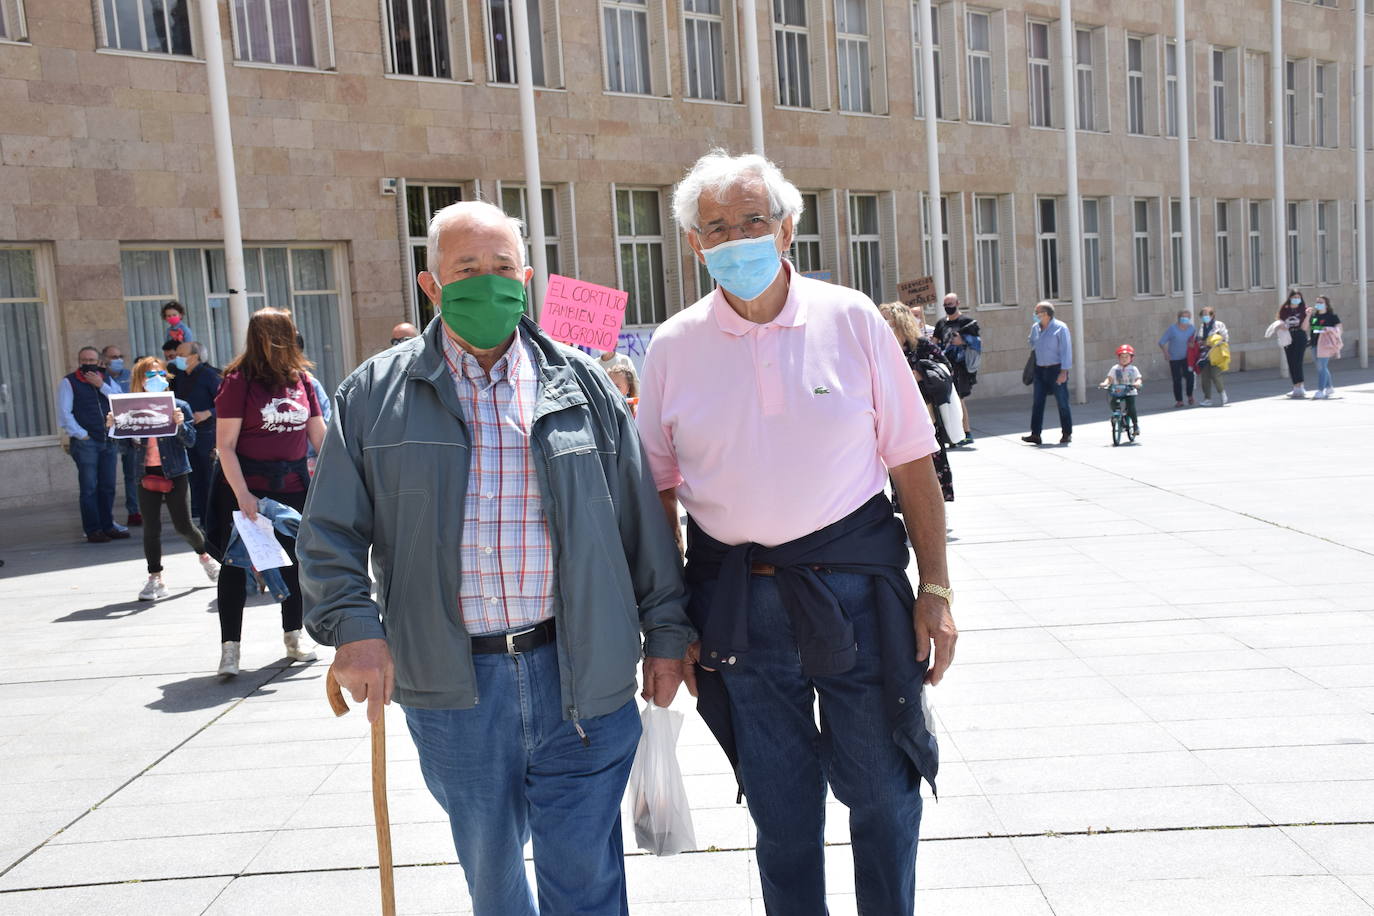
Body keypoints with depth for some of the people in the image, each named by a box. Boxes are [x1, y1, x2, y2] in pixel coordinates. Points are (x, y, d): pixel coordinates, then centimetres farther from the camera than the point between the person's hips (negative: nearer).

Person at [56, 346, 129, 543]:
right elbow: (64, 413, -4)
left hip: (109, 441, 4)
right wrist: (81, 435, -10)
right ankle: (93, 530, -1)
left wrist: (101, 386, -7)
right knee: (89, 488, -4)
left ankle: (107, 526, 14)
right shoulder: (68, 382, 3)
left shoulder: (107, 380, 16)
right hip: (85, 443, -4)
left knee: (107, 487, 6)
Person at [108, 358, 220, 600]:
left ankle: (205, 555, 32)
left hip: (175, 474, -2)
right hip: (146, 475, 2)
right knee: (151, 528, 2)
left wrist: (181, 424, -23)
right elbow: (127, 445, 7)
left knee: (183, 525, 3)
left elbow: (190, 441, -5)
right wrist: (113, 427, -9)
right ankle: (155, 578, 11)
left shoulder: (179, 406, -2)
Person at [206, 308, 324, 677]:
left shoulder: (300, 378, 5)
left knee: (296, 559, 12)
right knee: (236, 563, 2)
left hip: (293, 485, 5)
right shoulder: (239, 380, -10)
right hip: (247, 487, -5)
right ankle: (230, 646, 12)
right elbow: (225, 445, -13)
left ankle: (293, 636, 28)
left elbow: (319, 434, 11)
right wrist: (242, 494, -19)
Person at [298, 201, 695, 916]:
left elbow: (642, 519, 7)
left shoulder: (582, 384, 5)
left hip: (578, 672, 0)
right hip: (451, 684, 1)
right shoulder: (374, 394, 4)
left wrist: (665, 633, 6)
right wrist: (352, 626, -9)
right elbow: (330, 532, 6)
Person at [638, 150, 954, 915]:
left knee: (881, 792, 12)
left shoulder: (850, 319, -3)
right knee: (780, 810, 15)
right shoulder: (673, 348, 0)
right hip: (736, 602, 1)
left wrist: (936, 589, -5)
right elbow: (658, 492, 4)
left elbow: (912, 463, -1)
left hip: (854, 584, -1)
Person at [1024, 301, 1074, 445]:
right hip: (1040, 370, 6)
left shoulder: (1060, 328, -8)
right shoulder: (1035, 328, 9)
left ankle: (1067, 434, 11)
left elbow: (1066, 350, -11)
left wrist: (1063, 372, -16)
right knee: (1037, 402, -1)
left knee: (1062, 403, 1)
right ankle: (1035, 435, -1)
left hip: (1056, 370, -6)